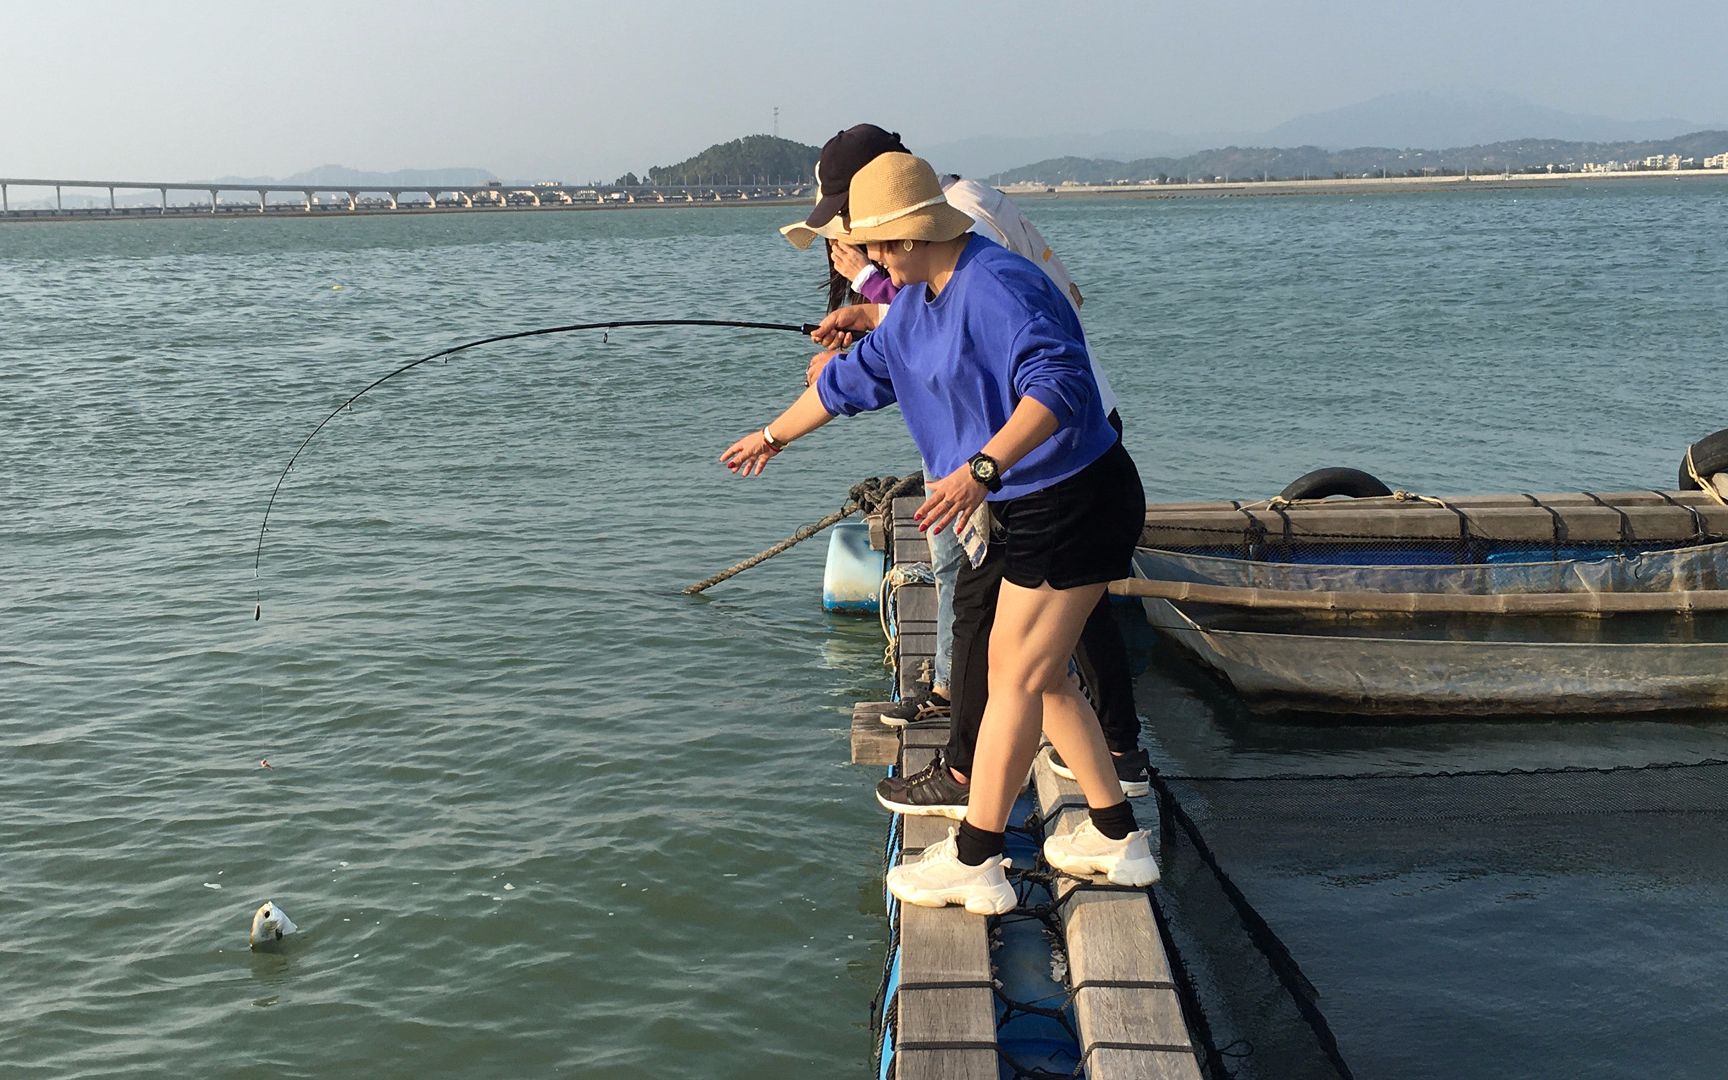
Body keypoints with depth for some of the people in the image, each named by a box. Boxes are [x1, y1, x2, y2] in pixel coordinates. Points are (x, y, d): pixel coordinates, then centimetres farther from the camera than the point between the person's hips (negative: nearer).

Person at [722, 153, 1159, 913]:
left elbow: (1058, 381, -36)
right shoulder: (916, 300, 9)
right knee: (1033, 673, 14)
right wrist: (775, 436, 32)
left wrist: (982, 468, -46)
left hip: (1074, 502, -10)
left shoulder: (995, 288, -23)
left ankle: (972, 862, 2)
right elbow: (854, 378, 22)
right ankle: (1116, 837, 22)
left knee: (1018, 676, -6)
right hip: (1026, 508, 10)